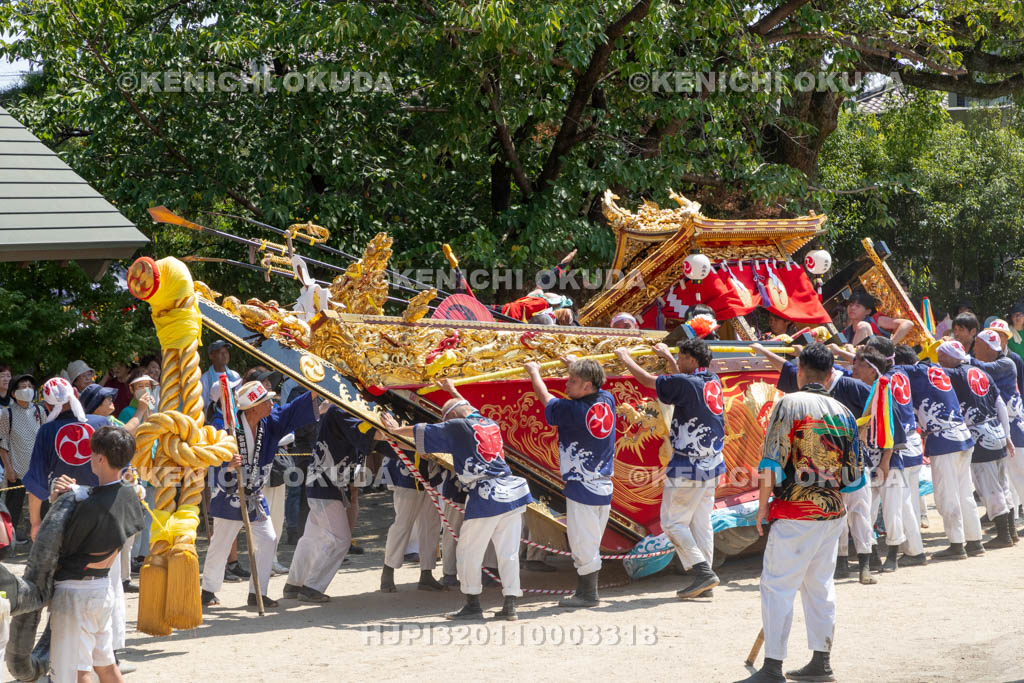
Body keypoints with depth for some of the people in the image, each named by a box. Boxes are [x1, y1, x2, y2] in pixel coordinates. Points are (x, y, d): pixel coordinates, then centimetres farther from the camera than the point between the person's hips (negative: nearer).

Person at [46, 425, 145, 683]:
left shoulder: (91, 506, -25)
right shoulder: (129, 494, 0)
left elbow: (62, 547, -14)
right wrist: (59, 499, -5)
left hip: (74, 591, -8)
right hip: (104, 587, 8)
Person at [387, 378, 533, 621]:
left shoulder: (458, 427, -1)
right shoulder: (490, 424, 19)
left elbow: (421, 432, 8)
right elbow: (473, 411, 42)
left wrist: (395, 430, 25)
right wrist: (453, 391, 56)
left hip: (486, 498, -7)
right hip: (512, 494, 7)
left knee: (468, 553, 6)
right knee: (508, 553, 8)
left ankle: (472, 605, 9)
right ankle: (510, 606, 7)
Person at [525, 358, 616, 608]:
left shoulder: (572, 410, -18)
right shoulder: (607, 401, 0)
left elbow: (544, 397, 0)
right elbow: (593, 386, 25)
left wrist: (534, 372, 19)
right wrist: (576, 365, 41)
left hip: (581, 488, -8)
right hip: (604, 487, 8)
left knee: (583, 543, 0)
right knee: (590, 544, 14)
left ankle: (588, 594, 5)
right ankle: (585, 591, 20)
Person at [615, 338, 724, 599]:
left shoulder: (686, 383, -16)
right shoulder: (713, 381, 6)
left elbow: (648, 380, -5)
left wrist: (626, 359, 12)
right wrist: (667, 356, 43)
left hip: (688, 467, -8)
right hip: (711, 466, 8)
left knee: (673, 521, -1)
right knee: (701, 522, 10)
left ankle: (703, 571, -11)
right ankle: (703, 579, 9)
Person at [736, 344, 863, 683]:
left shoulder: (789, 404, -8)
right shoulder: (843, 412, 9)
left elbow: (770, 462, -12)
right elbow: (855, 473, 12)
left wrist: (763, 505, -4)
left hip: (795, 512, -6)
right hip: (833, 509, 6)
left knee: (777, 585, -3)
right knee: (820, 584, 15)